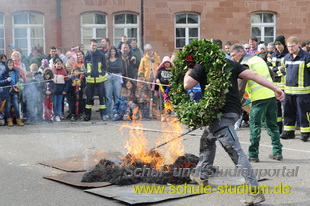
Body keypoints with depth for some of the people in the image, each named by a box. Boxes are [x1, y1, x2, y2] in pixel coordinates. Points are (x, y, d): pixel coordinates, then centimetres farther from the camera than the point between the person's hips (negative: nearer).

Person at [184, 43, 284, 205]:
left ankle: (255, 191, -17)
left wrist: (188, 72, 15)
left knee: (235, 151, -12)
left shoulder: (202, 65, -4)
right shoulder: (230, 63, 12)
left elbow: (187, 85, -6)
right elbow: (253, 75, 4)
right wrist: (275, 88, 1)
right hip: (232, 110, 8)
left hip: (221, 113, -8)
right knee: (207, 139, 27)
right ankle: (202, 176, 38)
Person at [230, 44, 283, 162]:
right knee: (272, 124, 14)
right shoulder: (258, 59, 18)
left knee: (255, 125, -1)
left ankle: (253, 155, 0)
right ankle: (277, 152, 17)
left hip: (259, 97, -8)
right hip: (271, 95, 8)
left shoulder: (244, 64, -7)